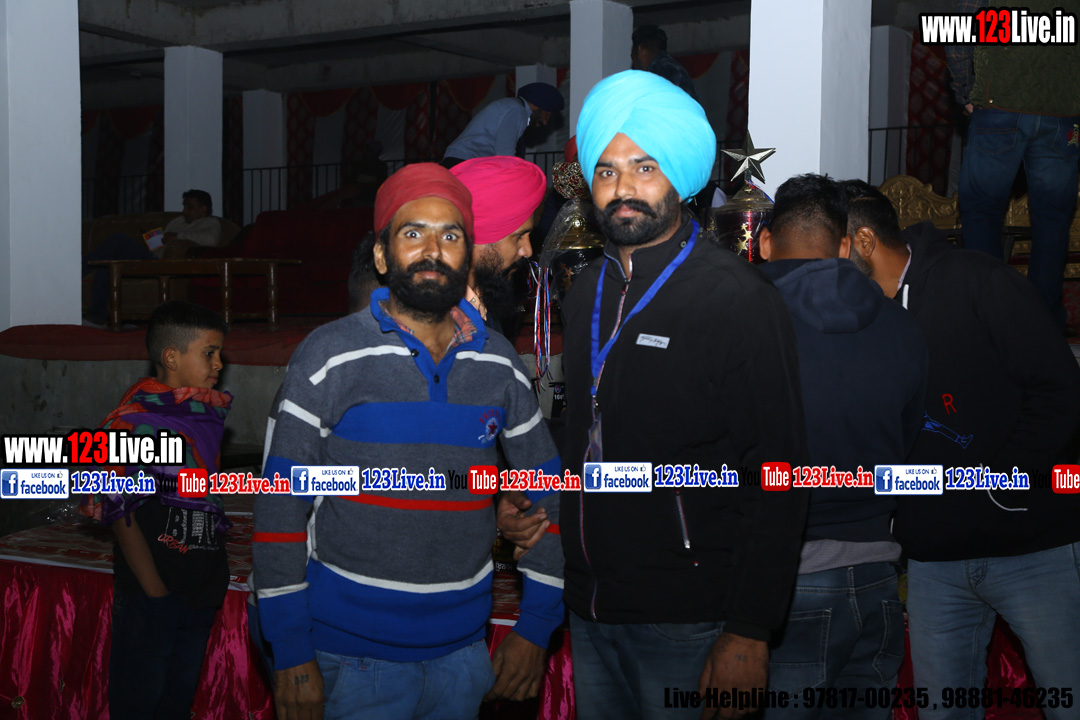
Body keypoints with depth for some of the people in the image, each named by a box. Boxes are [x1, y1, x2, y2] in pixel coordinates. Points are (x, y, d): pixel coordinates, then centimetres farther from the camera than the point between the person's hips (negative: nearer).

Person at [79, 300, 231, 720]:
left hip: (202, 589, 7)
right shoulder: (136, 421, -15)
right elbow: (119, 513, -17)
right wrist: (154, 589, -16)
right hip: (152, 596, -7)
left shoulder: (211, 411, 7)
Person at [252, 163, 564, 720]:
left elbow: (544, 494, 10)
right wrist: (290, 653, -10)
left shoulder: (499, 364, 2)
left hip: (463, 651, 4)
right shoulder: (328, 356, -8)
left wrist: (536, 628, 5)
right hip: (353, 654, -3)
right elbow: (280, 508, -8)